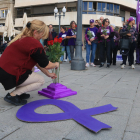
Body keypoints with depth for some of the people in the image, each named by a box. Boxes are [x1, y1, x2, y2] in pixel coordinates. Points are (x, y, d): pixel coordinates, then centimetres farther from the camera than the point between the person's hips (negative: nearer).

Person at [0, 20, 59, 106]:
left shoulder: (23, 39, 15)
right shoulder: (34, 44, -16)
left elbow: (38, 63, 20)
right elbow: (46, 65, -8)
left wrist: (48, 74, 25)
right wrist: (56, 65, 14)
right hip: (10, 75, -10)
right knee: (41, 81, 2)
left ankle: (19, 92, 16)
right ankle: (12, 95, -3)